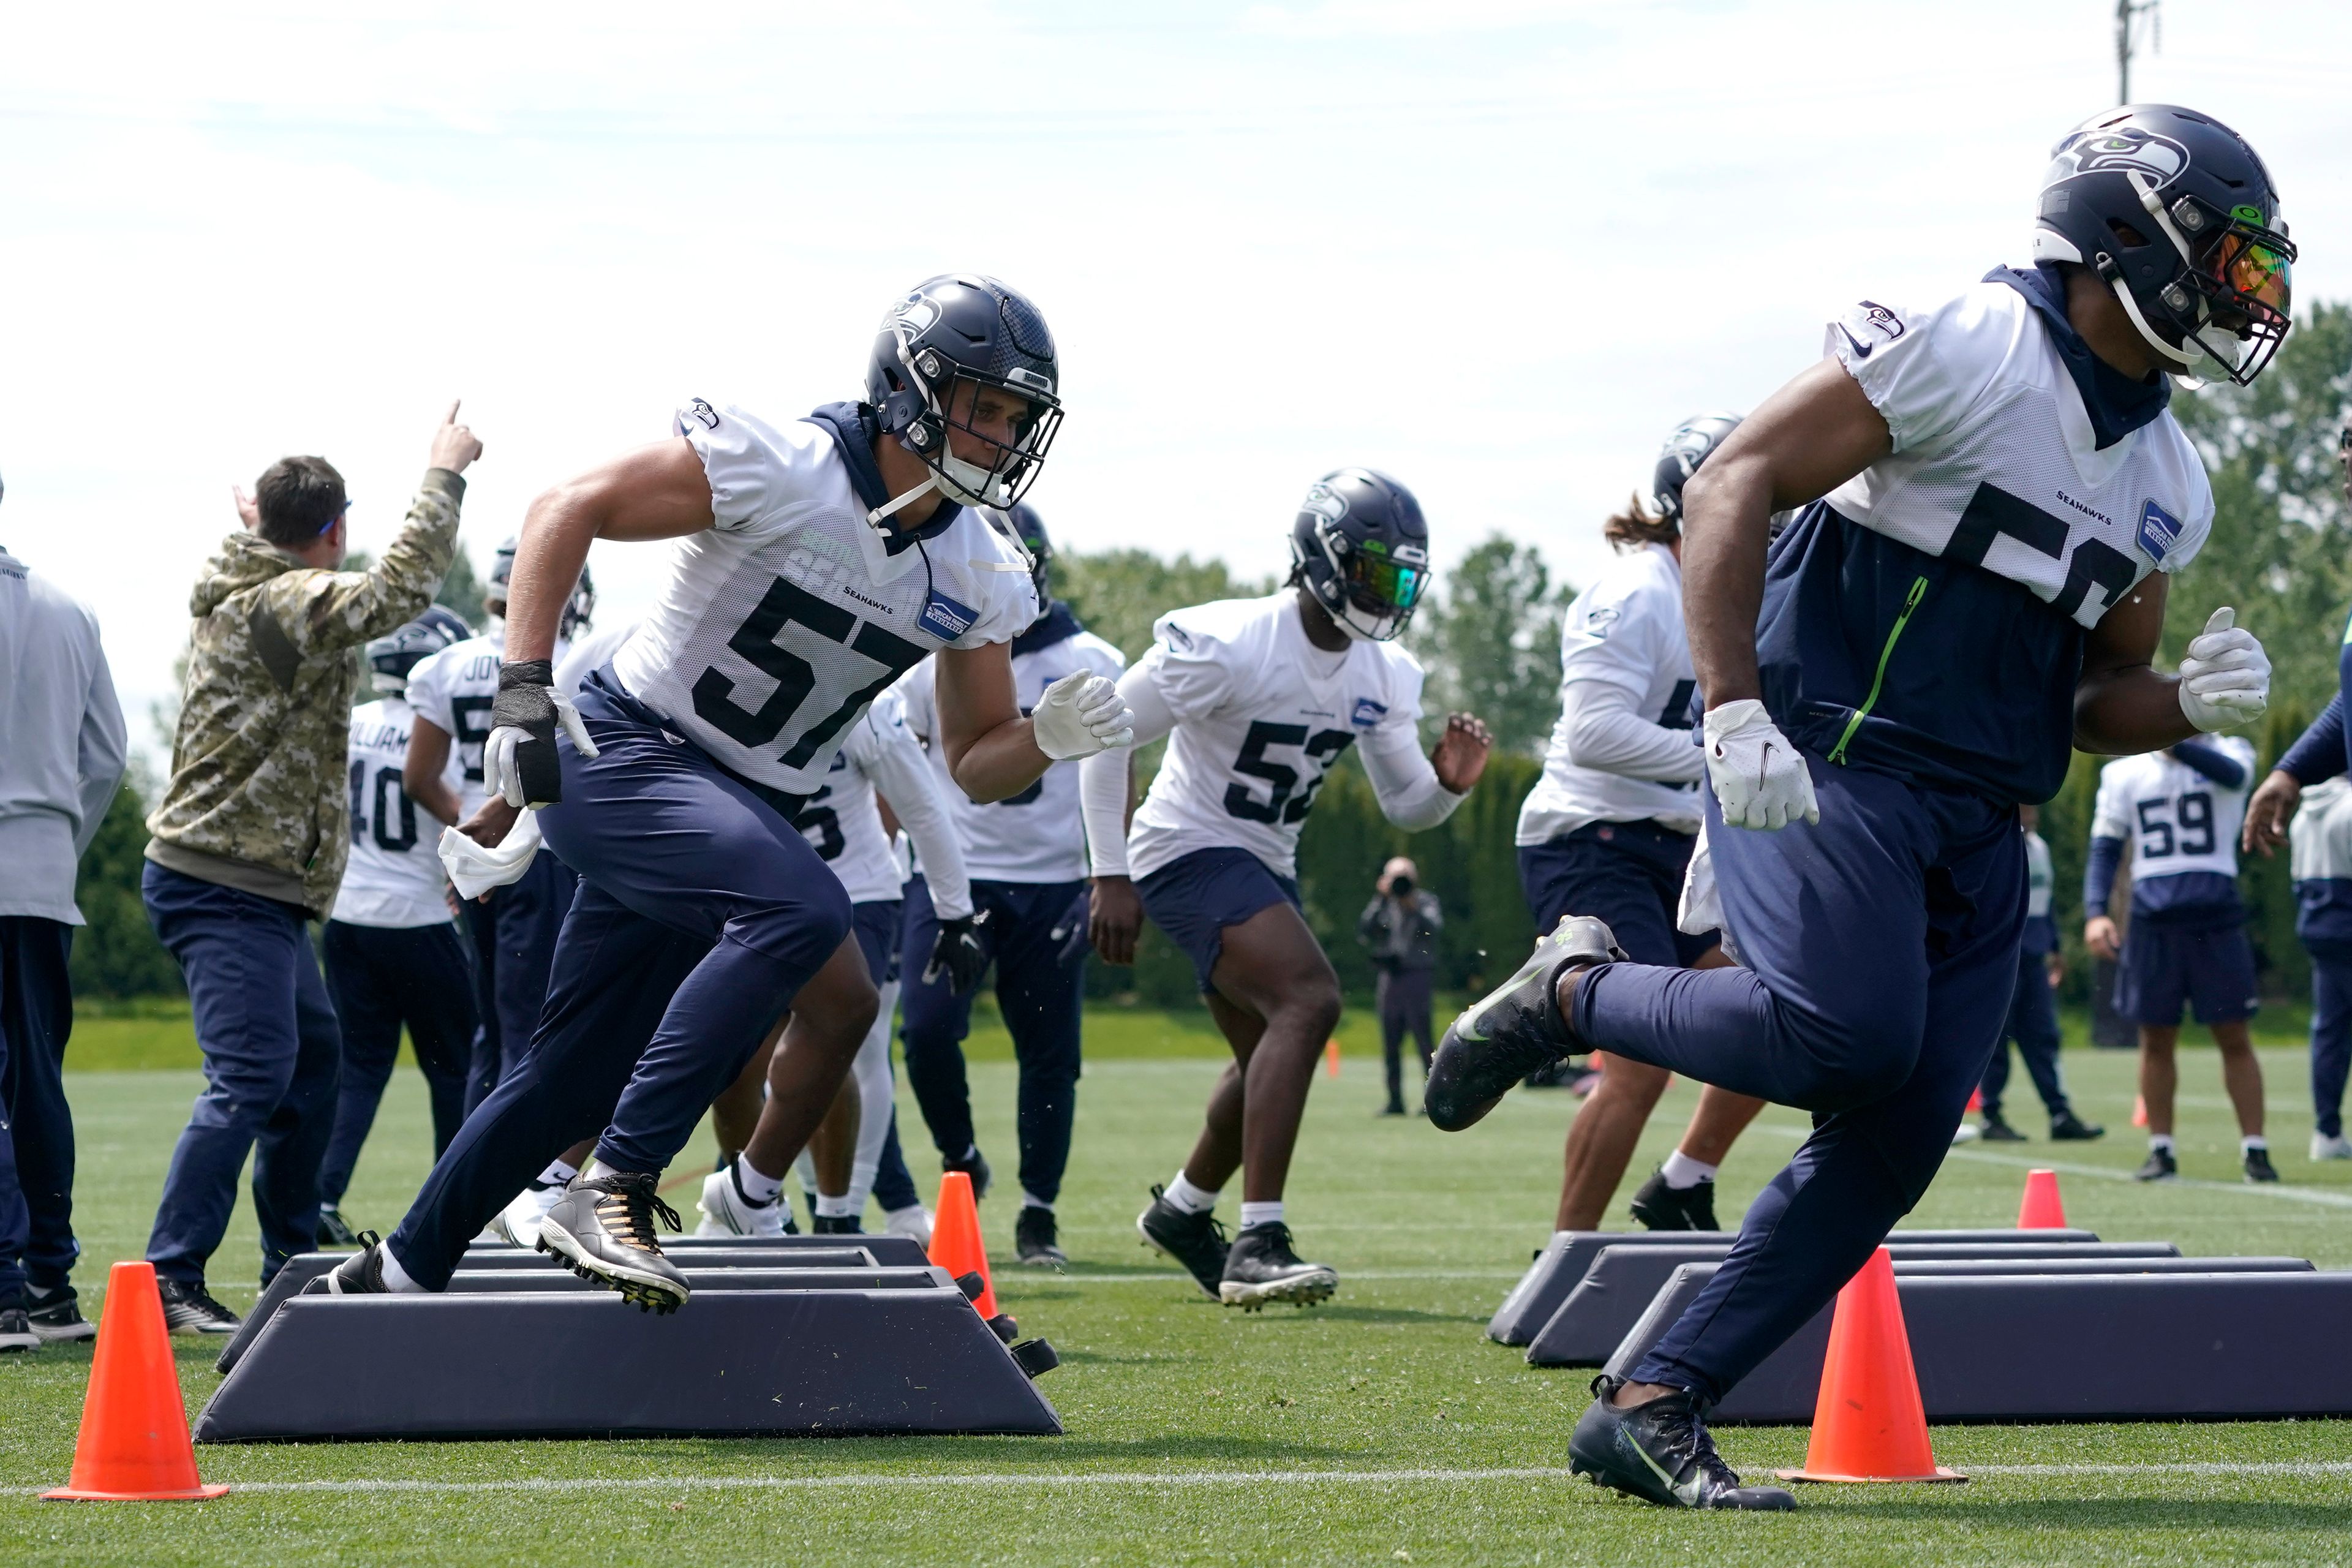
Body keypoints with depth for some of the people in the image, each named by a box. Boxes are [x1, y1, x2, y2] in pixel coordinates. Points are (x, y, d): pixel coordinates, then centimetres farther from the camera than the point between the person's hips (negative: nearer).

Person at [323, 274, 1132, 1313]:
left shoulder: (976, 579, 2)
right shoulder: (782, 468, -17)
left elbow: (975, 766, 9)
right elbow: (571, 509, -14)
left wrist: (1047, 739, -15)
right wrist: (524, 688, -23)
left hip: (743, 809, 7)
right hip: (629, 759, -7)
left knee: (574, 1082, 10)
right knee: (801, 914, -33)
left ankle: (396, 1274, 27)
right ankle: (615, 1192, -30)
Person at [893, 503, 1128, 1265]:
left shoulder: (1093, 667, 3)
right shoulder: (933, 665, 4)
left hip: (1055, 883, 0)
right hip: (955, 878, 0)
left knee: (1049, 1054, 0)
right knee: (928, 1028, -15)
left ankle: (1039, 1215, 11)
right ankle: (961, 1161, 10)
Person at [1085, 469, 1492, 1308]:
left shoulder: (1384, 674, 1)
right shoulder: (1228, 644, -22)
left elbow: (1406, 807, 7)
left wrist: (1447, 783, -17)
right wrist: (1110, 877, -19)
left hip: (1264, 865, 9)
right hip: (1190, 852, -9)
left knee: (1274, 1059, 22)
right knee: (1308, 1000, -28)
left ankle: (1183, 1209, 49)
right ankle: (1258, 1243, -31)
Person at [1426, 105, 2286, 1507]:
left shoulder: (2167, 482, 15)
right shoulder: (1964, 350, -9)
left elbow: (2097, 701, 23)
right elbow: (1733, 484, -13)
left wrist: (2190, 706, -1)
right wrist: (1736, 712, -22)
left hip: (1974, 829, 8)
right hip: (1831, 761, -8)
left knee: (1897, 1140, -1)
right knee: (1848, 1036, -28)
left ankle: (1652, 1408, 5)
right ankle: (1574, 992, -1)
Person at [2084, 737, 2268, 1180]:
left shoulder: (2227, 753, 2)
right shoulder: (2124, 774, 9)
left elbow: (2232, 775, -22)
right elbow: (2105, 848, 9)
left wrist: (2175, 744, -40)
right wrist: (2095, 913, -7)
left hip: (2216, 915, -2)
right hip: (2153, 919, 2)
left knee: (2234, 1038, -1)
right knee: (2157, 1039, 5)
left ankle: (2254, 1147, 4)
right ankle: (2161, 1150, 13)